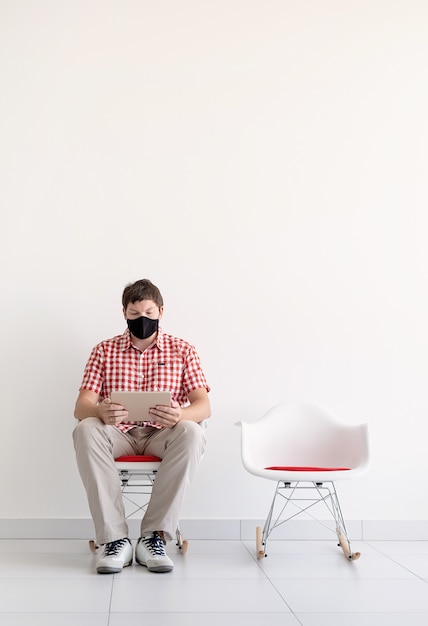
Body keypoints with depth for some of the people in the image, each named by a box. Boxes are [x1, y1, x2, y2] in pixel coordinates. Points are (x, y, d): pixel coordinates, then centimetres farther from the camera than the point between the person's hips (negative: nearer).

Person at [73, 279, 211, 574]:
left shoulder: (183, 350, 7)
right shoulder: (104, 350, 8)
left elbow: (204, 406, -4)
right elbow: (81, 407, -2)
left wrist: (180, 414, -30)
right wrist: (99, 412, -29)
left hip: (162, 434, 0)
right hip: (118, 433, 1)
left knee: (192, 432, -33)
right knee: (85, 430, -32)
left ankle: (154, 536, -30)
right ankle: (115, 539, -32)